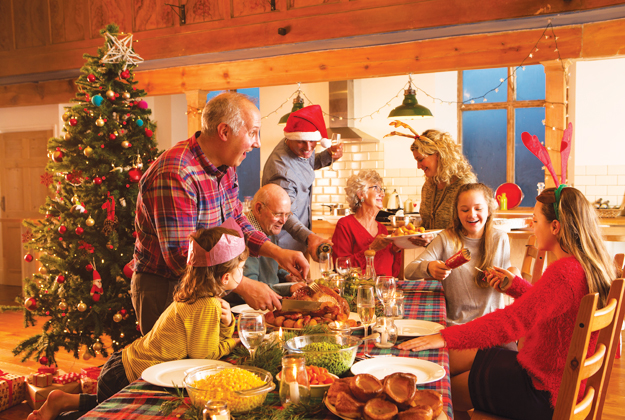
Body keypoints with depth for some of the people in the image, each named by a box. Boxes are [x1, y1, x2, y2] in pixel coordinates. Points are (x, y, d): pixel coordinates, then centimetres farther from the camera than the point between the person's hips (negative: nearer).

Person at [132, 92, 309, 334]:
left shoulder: (225, 167, 1)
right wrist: (244, 287, -29)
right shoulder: (175, 175, -29)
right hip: (164, 289, -8)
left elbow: (235, 221, 12)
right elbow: (180, 257, -30)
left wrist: (277, 253, -3)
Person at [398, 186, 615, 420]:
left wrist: (446, 337, -33)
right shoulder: (590, 266, 2)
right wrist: (514, 285, 14)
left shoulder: (564, 272, -29)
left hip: (543, 392, -9)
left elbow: (512, 321, -34)